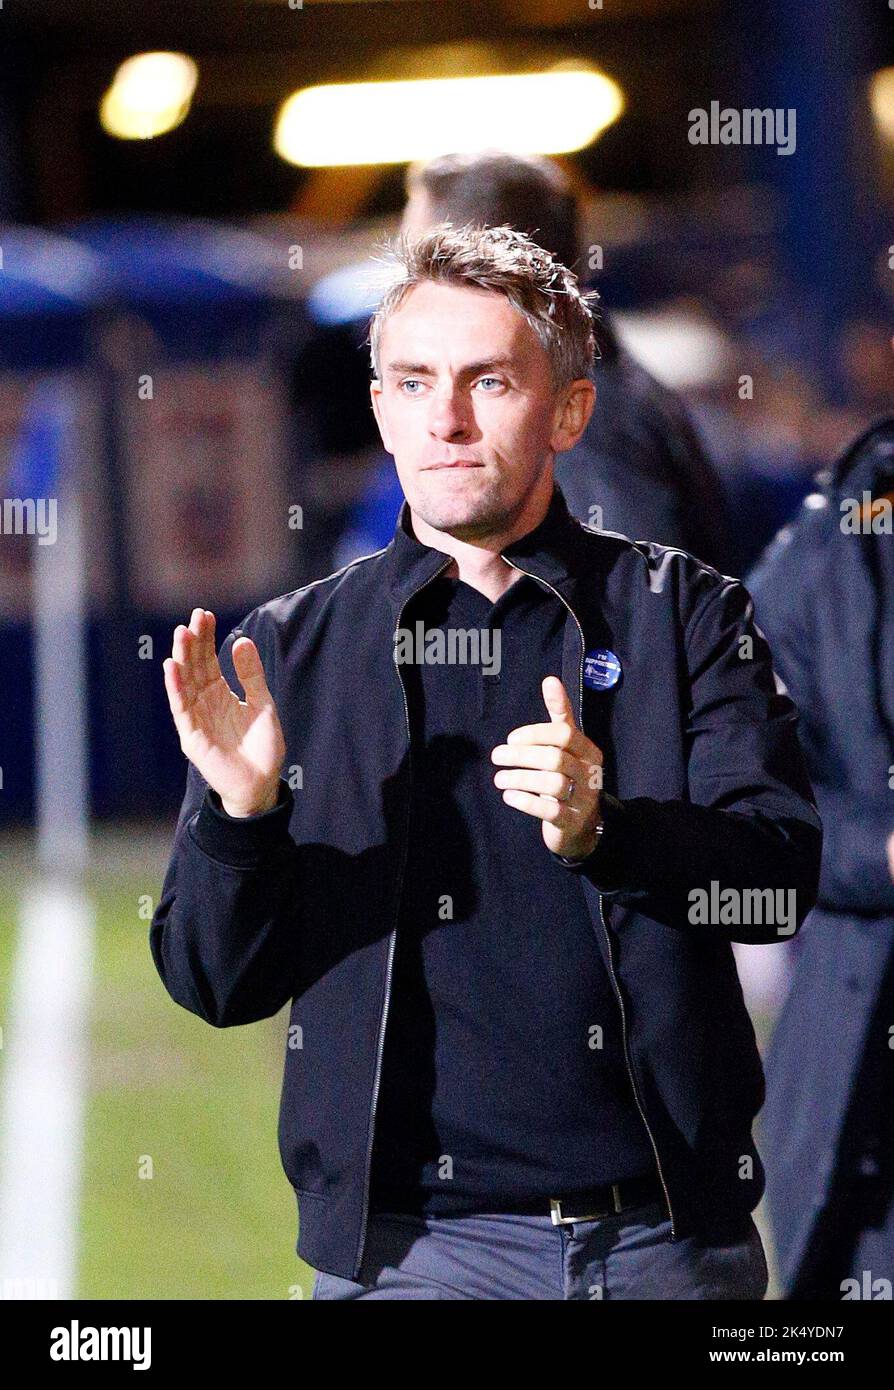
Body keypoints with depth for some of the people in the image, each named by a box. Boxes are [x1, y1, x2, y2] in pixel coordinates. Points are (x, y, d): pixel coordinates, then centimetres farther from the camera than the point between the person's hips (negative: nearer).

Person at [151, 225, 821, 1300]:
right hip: (409, 1242, 0)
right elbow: (216, 985, 4)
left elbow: (783, 877, -7)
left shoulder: (681, 612, 5)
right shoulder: (284, 650, 7)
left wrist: (603, 829, -25)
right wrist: (238, 816, -15)